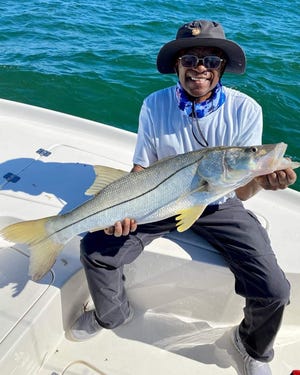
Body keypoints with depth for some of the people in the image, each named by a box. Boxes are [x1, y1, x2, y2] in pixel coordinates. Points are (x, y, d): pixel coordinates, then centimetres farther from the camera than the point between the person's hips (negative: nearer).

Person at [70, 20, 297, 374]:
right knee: (95, 249, -12)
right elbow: (142, 168, -5)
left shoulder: (245, 110, -15)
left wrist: (260, 181, -41)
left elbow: (241, 190, -16)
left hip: (219, 206, -1)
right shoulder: (155, 105, -11)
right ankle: (112, 314, 23)